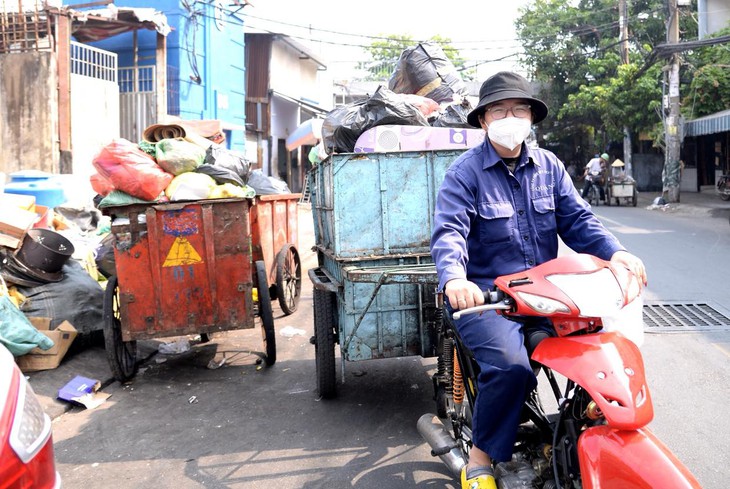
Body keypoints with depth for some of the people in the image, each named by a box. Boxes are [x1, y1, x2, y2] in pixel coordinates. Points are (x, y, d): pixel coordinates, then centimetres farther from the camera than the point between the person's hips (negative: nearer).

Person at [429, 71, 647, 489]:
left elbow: (577, 219, 8)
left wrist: (615, 251, -12)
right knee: (510, 365, -30)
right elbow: (449, 232, -18)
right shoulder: (465, 173, -4)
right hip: (484, 296, -5)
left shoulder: (549, 167, 13)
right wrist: (454, 278, -38)